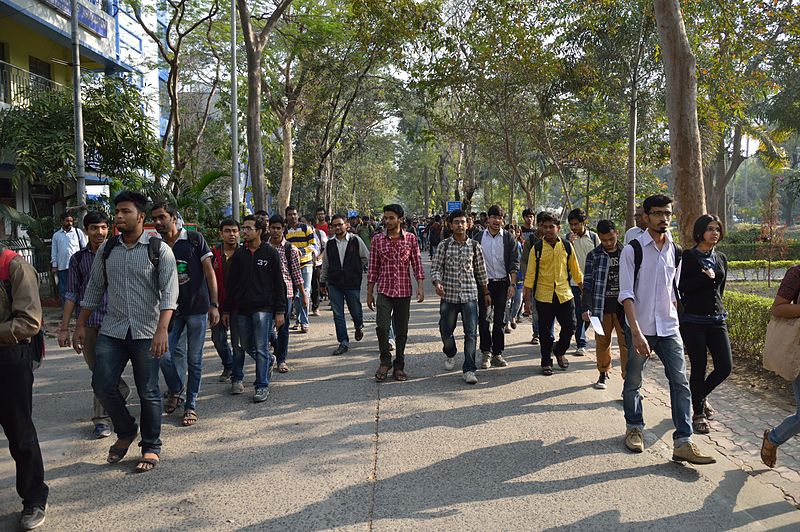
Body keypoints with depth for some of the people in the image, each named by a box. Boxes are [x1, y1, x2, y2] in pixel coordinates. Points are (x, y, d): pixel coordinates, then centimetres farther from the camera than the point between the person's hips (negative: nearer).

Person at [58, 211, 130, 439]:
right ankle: (122, 390, 38)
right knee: (97, 370, 12)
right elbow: (71, 294, 9)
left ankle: (101, 418, 6)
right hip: (88, 322, 3)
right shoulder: (78, 258, 8)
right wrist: (64, 328, 5)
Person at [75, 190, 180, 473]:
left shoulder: (159, 249, -6)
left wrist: (162, 330, -23)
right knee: (102, 385, -1)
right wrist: (80, 326, 13)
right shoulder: (107, 249, 8)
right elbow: (94, 289, 15)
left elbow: (169, 292, -13)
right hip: (112, 332, 4)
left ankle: (151, 447, 21)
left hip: (146, 333, -4)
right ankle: (126, 432, 25)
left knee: (148, 392, 4)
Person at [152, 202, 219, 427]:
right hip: (172, 309, 3)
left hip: (197, 308, -3)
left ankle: (191, 405, 16)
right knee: (163, 354, -5)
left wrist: (214, 305, -9)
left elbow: (209, 272, -4)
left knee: (194, 360, 3)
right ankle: (175, 389, 24)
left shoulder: (194, 239, -4)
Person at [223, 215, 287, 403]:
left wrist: (280, 311, -6)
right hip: (241, 309, 4)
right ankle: (268, 361, 37)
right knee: (247, 346, 10)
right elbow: (231, 283, 12)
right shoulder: (239, 254, 9)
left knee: (260, 348, -4)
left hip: (263, 308, -4)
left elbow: (278, 283, -2)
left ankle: (262, 386, 6)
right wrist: (227, 310, 8)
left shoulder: (271, 253, -1)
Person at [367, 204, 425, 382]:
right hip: (384, 289, 0)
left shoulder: (410, 238, 1)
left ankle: (399, 366, 20)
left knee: (402, 331, 6)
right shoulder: (377, 239, 2)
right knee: (382, 327, -13)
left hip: (404, 290, 0)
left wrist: (420, 286, -9)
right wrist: (369, 293, 6)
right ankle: (385, 361, 9)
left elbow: (417, 263, 2)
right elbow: (373, 267, 6)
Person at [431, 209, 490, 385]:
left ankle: (469, 370, -1)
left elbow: (481, 271, 9)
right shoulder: (444, 245, 0)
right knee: (446, 331, 10)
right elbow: (435, 267, 0)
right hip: (448, 295, 0)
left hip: (470, 295, 0)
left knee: (471, 333, -6)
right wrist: (437, 283, -19)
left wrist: (486, 293, 12)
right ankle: (450, 354, 41)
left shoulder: (474, 246, 3)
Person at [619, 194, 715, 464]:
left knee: (680, 383, -2)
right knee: (633, 383, 9)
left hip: (669, 329, 4)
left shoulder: (675, 251, 8)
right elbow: (626, 294, -14)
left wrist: (672, 319, 14)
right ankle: (634, 428, 31)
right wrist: (636, 332, -22)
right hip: (640, 329, -4)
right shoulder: (633, 249, -10)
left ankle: (683, 442, 3)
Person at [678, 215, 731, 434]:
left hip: (717, 320, 5)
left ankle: (701, 395, 29)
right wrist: (705, 278, -15)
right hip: (693, 322, -5)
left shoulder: (721, 258, 12)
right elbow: (680, 287, -14)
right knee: (699, 368, 0)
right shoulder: (688, 257, -6)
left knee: (725, 367, 0)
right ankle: (698, 412, 18)